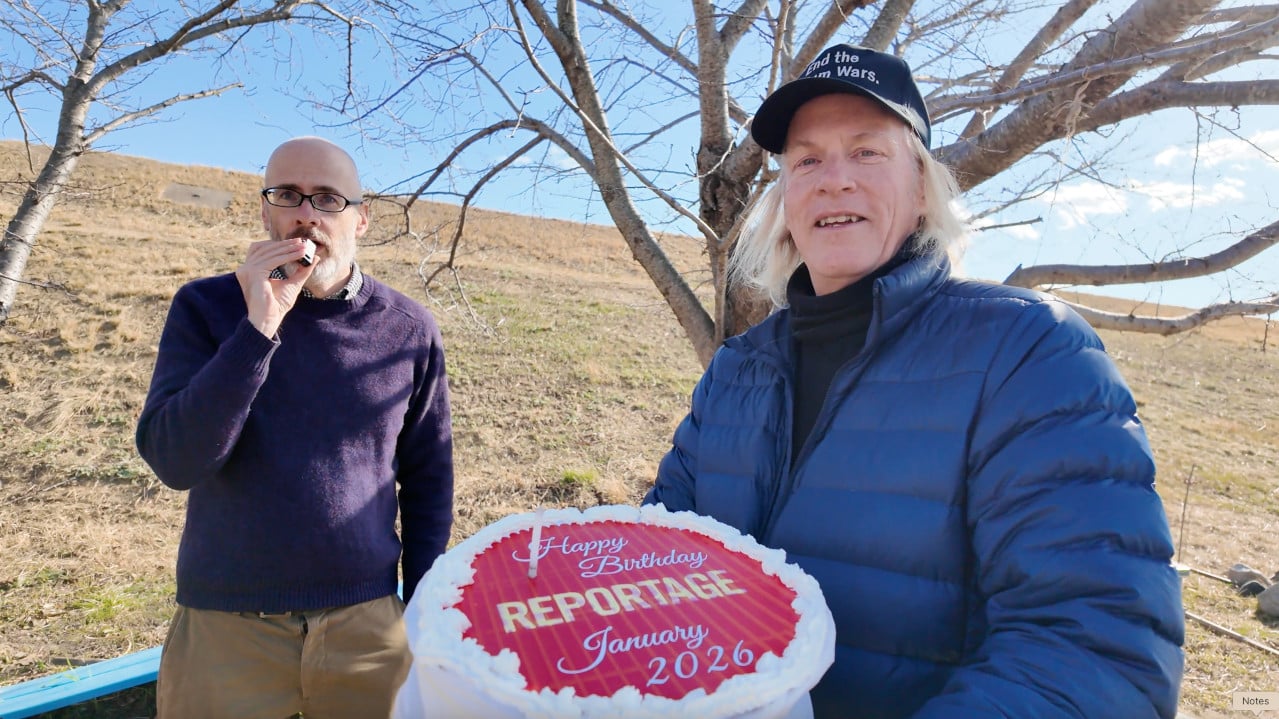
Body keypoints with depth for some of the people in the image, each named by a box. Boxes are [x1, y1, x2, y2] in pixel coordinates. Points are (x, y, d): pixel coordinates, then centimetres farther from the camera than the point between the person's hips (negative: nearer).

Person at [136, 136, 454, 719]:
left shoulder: (409, 329, -4)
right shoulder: (207, 306, -5)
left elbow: (428, 477, 2)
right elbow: (176, 462, -15)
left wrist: (424, 609, 2)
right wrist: (259, 326, -23)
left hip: (367, 623, 1)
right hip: (224, 625, 0)